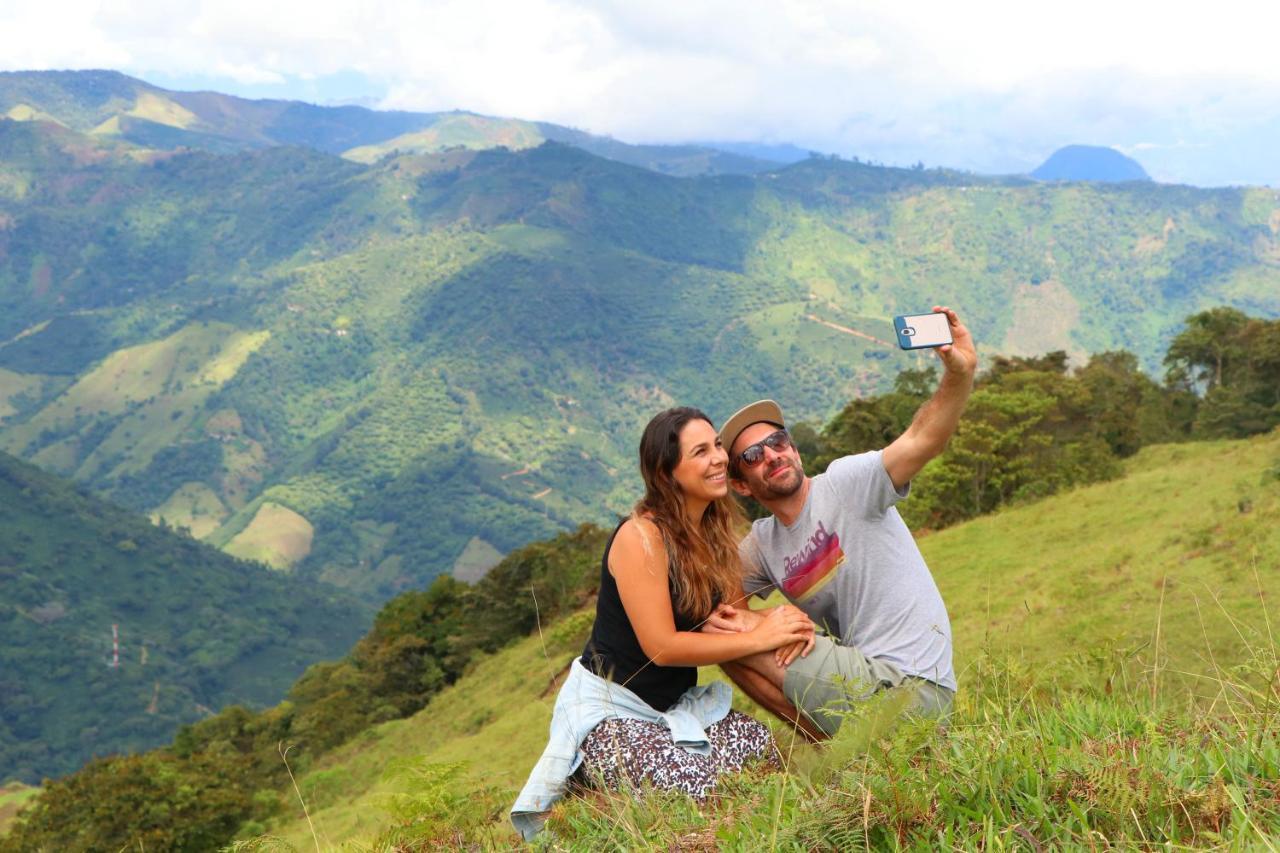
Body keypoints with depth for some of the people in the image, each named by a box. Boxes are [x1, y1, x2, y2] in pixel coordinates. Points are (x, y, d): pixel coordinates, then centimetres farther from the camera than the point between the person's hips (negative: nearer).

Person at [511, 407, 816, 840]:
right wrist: (760, 638, -20)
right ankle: (588, 778, 4)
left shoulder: (714, 531, 4)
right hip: (607, 708, -8)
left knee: (767, 748, -8)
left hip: (674, 704, 8)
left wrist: (782, 622, -21)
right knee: (698, 788, -25)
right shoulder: (641, 536, -21)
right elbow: (662, 646, -24)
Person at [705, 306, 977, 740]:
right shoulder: (760, 544, 11)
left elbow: (923, 440, -24)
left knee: (733, 639, -10)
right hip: (862, 673, 8)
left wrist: (959, 375, -43)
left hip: (909, 686, -8)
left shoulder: (844, 483, -9)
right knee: (724, 629, 14)